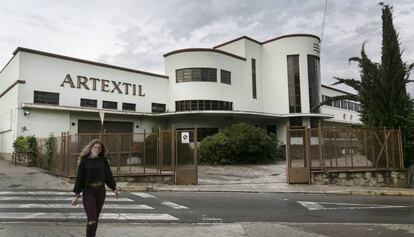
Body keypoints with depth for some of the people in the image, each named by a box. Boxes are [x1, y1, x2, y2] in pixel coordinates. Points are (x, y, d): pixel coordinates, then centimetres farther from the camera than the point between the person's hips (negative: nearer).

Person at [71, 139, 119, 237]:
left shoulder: (103, 160, 1)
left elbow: (108, 174, 4)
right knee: (92, 220, -12)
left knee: (95, 218, 11)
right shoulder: (84, 161, -6)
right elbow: (79, 178, -5)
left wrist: (114, 188, 1)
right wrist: (76, 195, -8)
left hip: (100, 190, 3)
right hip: (88, 191, -3)